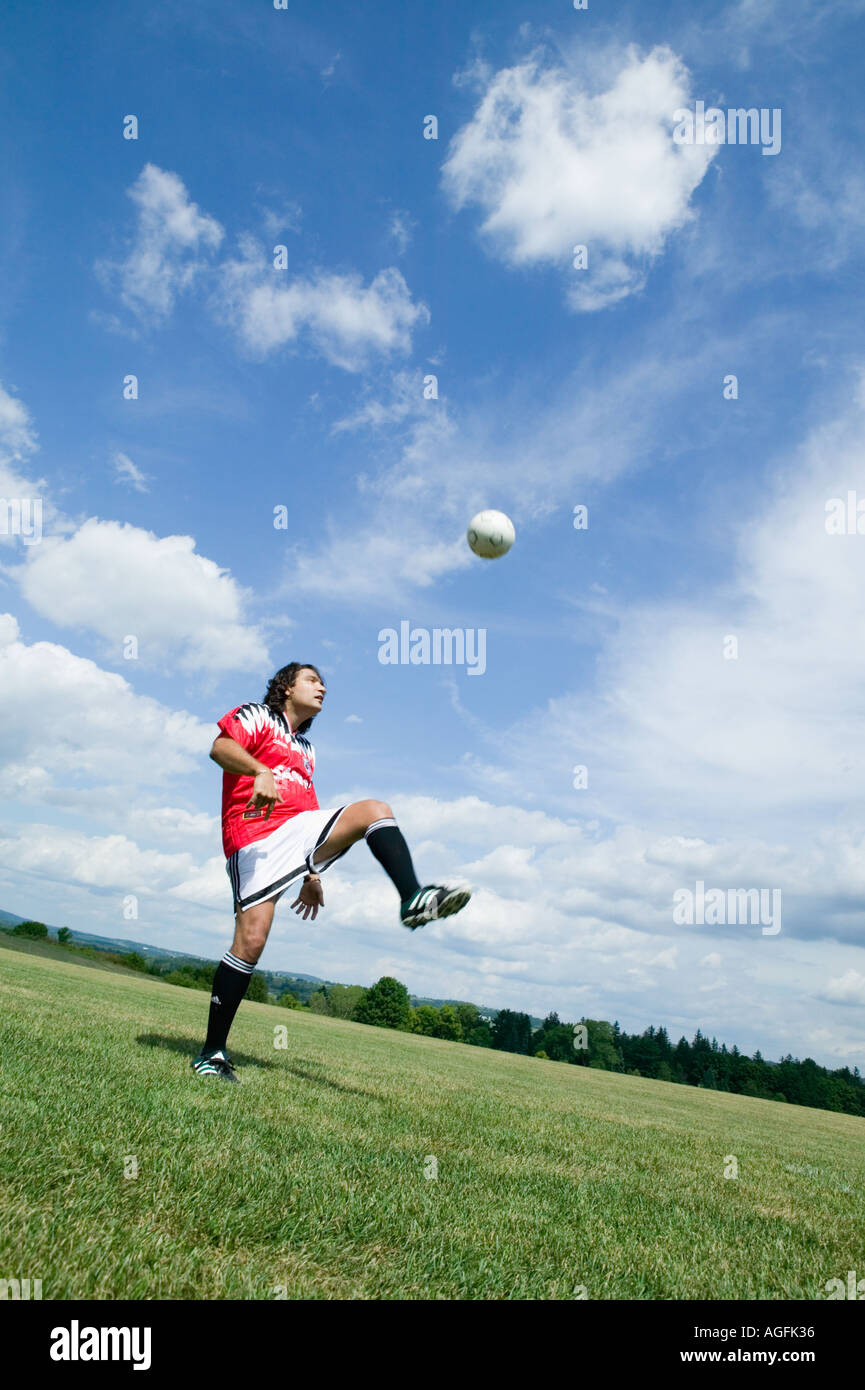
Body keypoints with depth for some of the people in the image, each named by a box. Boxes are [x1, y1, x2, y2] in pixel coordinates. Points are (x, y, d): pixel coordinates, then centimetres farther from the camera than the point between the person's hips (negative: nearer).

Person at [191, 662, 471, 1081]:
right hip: (255, 834, -6)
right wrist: (260, 772, -30)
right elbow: (219, 747, -11)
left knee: (375, 810, -16)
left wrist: (312, 874, 26)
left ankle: (413, 900, -37)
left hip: (300, 828, 6)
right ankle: (212, 1052, -2)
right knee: (251, 940, -15)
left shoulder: (306, 748, 32)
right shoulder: (257, 716, 10)